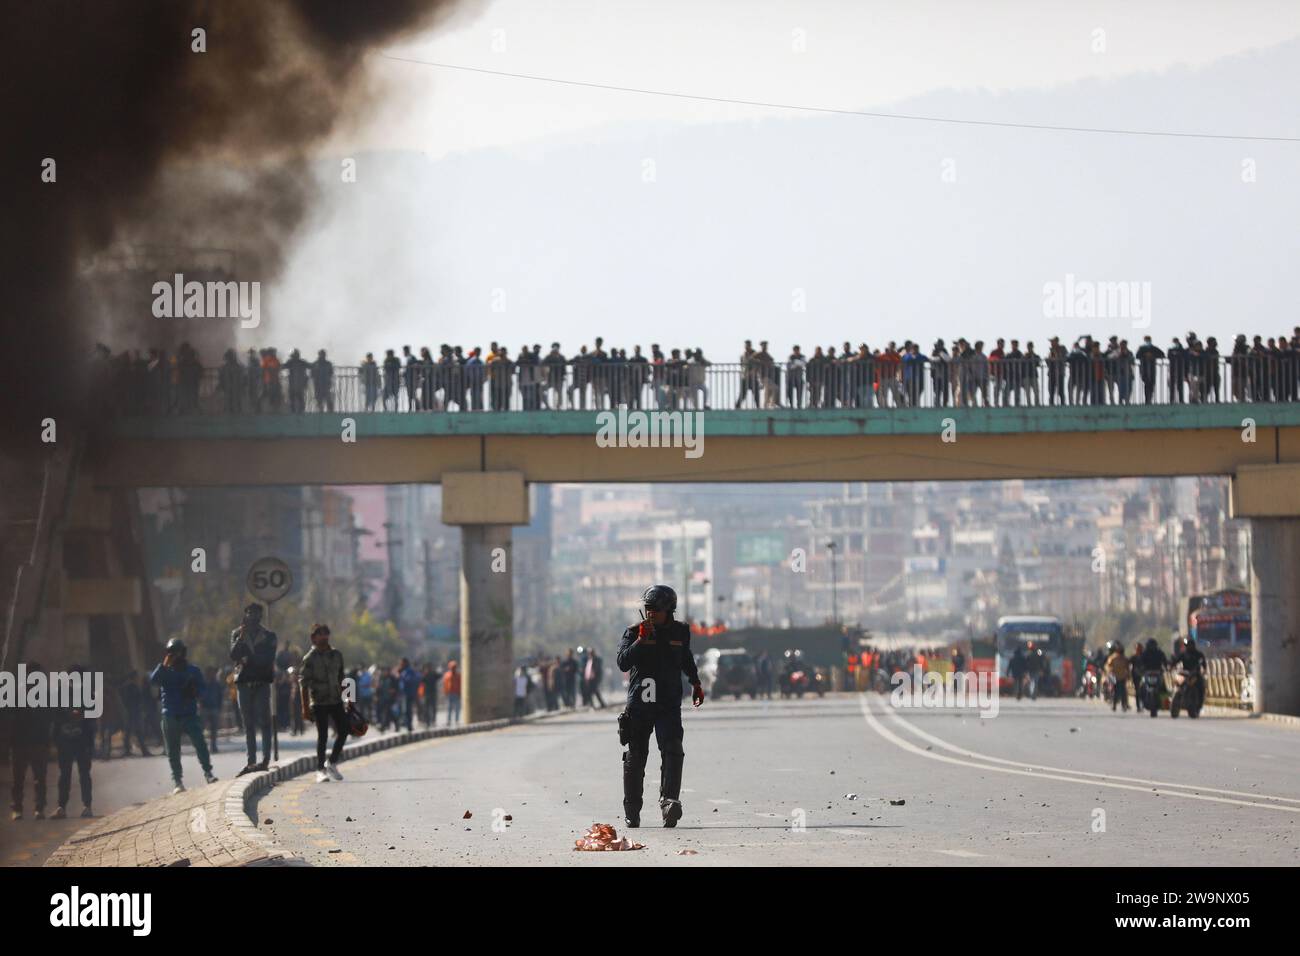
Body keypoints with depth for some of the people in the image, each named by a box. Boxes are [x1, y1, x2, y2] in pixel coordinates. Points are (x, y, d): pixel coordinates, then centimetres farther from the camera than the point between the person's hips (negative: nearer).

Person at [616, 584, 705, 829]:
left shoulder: (680, 632, 6)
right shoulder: (634, 632, -2)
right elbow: (623, 663, -16)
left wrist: (696, 684, 34)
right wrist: (641, 640, -25)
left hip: (669, 705, 0)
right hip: (638, 705, 0)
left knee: (672, 751, -19)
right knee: (635, 758, 7)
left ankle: (669, 800, -28)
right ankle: (631, 811, 18)